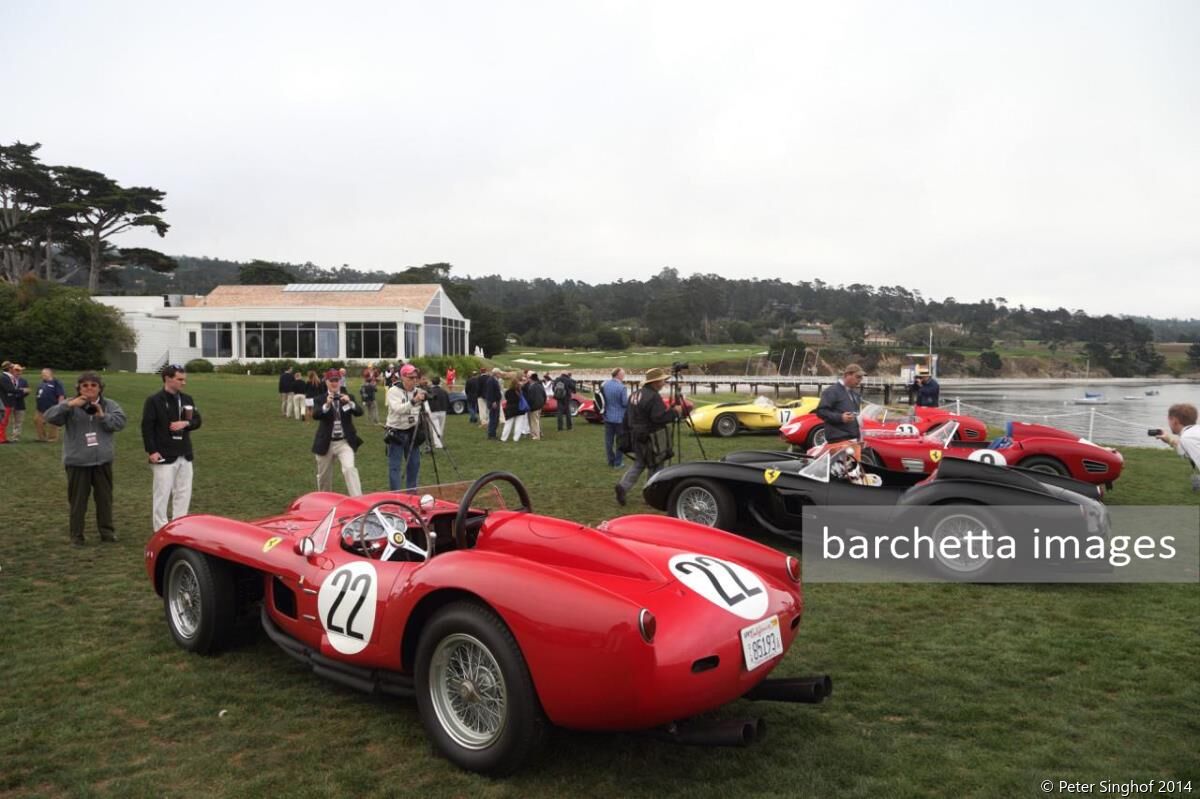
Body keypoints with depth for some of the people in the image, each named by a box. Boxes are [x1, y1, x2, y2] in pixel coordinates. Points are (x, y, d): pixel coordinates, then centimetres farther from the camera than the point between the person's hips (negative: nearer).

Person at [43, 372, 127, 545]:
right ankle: (76, 535, 13)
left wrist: (103, 416, -21)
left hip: (102, 460, 2)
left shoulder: (109, 405, 3)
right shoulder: (70, 405, -2)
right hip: (77, 461, -2)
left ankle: (107, 531, 23)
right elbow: (50, 417, -16)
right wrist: (69, 405, -28)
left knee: (105, 497, 11)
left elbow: (120, 422, -7)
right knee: (77, 500, 4)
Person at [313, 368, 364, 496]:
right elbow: (315, 415, -18)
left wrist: (350, 403, -29)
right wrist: (327, 405, -34)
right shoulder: (320, 399, 0)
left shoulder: (348, 397, 2)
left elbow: (359, 412, -11)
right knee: (323, 476, 15)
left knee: (349, 469, -22)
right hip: (326, 443, 1)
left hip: (345, 442, -1)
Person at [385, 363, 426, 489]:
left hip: (412, 432, 5)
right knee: (395, 466, -3)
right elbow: (398, 409, -29)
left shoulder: (418, 391, 3)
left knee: (414, 464, 10)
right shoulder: (393, 391, -10)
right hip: (396, 433, -5)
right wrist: (413, 401, -41)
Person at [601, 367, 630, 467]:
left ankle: (611, 461, 22)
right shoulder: (621, 387, -21)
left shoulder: (605, 384, -2)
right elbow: (625, 403, -16)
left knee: (609, 440, 13)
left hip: (608, 417, 5)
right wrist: (629, 399, 2)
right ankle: (618, 462, 12)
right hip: (619, 418, -5)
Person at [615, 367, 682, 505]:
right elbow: (659, 418, -25)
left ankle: (623, 486, 0)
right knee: (655, 467, 5)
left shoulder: (638, 394, 10)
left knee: (639, 464, 16)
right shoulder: (653, 397, -20)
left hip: (637, 436, 9)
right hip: (651, 438, -9)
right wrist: (674, 412, -12)